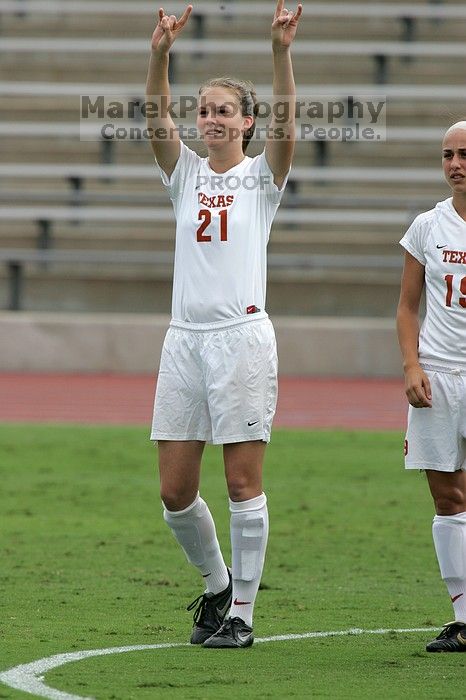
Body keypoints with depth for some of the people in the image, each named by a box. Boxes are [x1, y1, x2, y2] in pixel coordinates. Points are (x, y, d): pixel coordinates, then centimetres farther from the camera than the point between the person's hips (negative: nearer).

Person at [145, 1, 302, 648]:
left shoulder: (262, 175, 4)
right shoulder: (186, 173, 12)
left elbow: (285, 126, -14)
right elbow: (157, 119, -3)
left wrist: (282, 52, -27)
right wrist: (160, 54, -19)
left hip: (242, 337, -4)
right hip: (185, 338, 4)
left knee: (243, 483, -3)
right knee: (175, 491, 2)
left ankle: (241, 613, 4)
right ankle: (217, 582, 25)